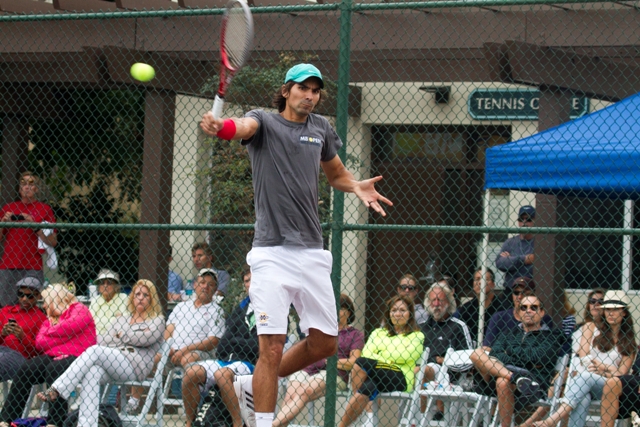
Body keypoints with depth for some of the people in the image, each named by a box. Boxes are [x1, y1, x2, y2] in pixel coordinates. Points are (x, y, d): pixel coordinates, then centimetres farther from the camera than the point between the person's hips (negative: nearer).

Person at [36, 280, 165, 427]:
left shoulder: (157, 321, 15)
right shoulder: (123, 318, 30)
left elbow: (144, 339, -5)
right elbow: (105, 339, 17)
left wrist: (121, 335, 7)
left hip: (135, 367, -4)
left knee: (95, 351, -29)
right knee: (92, 372, -33)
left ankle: (56, 391, -36)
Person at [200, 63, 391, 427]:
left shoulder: (321, 128, 15)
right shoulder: (264, 122, 0)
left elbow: (337, 174, 29)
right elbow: (243, 127, -24)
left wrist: (357, 187, 5)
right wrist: (218, 126, -49)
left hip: (313, 253, 6)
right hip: (273, 253, -6)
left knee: (325, 343, 8)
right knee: (272, 348, -11)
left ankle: (254, 386, 27)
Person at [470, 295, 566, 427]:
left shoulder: (551, 336, 13)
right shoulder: (509, 333, 25)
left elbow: (537, 357, -5)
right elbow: (494, 356, 8)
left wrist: (511, 351, 8)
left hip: (533, 380, -4)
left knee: (503, 382, -36)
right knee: (478, 353, -20)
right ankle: (518, 380, -38)